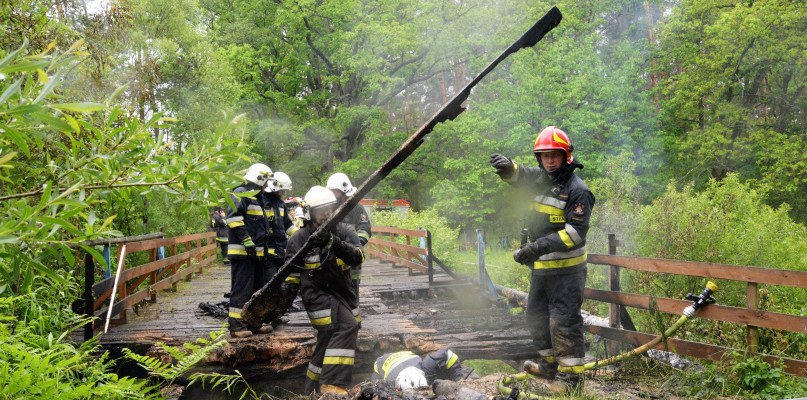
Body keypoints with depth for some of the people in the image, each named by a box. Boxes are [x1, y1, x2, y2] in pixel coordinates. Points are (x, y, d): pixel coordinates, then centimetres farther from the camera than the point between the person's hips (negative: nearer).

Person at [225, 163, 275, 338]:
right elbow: (233, 217, -21)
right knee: (241, 289, -10)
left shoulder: (257, 197, 24)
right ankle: (236, 326, -7)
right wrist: (246, 240, -24)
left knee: (257, 288, 14)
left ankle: (254, 323, 23)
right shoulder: (240, 193, -9)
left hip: (255, 253, 10)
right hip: (242, 252, -10)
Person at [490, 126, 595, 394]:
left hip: (566, 269, -8)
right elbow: (520, 175, -3)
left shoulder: (577, 191, -14)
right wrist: (506, 166, -29)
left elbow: (576, 232, -21)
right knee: (536, 316, 17)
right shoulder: (541, 179, 10)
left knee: (564, 321, -7)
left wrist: (540, 246, -29)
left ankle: (573, 377, 2)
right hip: (541, 267, 8)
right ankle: (548, 365, 32)